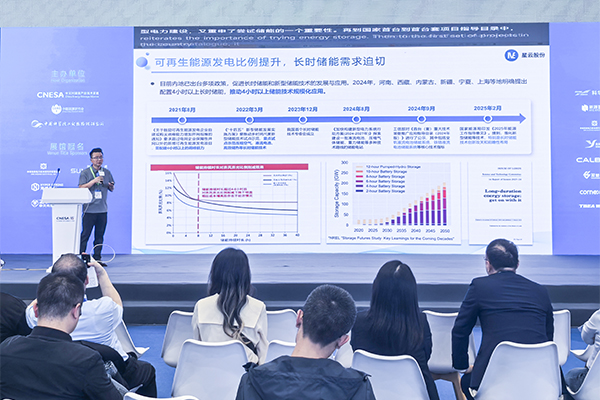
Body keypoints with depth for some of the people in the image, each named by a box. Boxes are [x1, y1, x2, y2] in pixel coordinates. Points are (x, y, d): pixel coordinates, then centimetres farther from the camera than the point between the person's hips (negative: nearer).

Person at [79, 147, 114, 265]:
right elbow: (81, 188, -8)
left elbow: (112, 189, 17)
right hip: (89, 209, -4)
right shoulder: (85, 173, 0)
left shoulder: (107, 172, 13)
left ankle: (97, 259, 13)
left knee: (100, 235, 7)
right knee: (85, 234, -2)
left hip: (103, 209, 4)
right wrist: (94, 181, -17)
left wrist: (111, 186, -6)